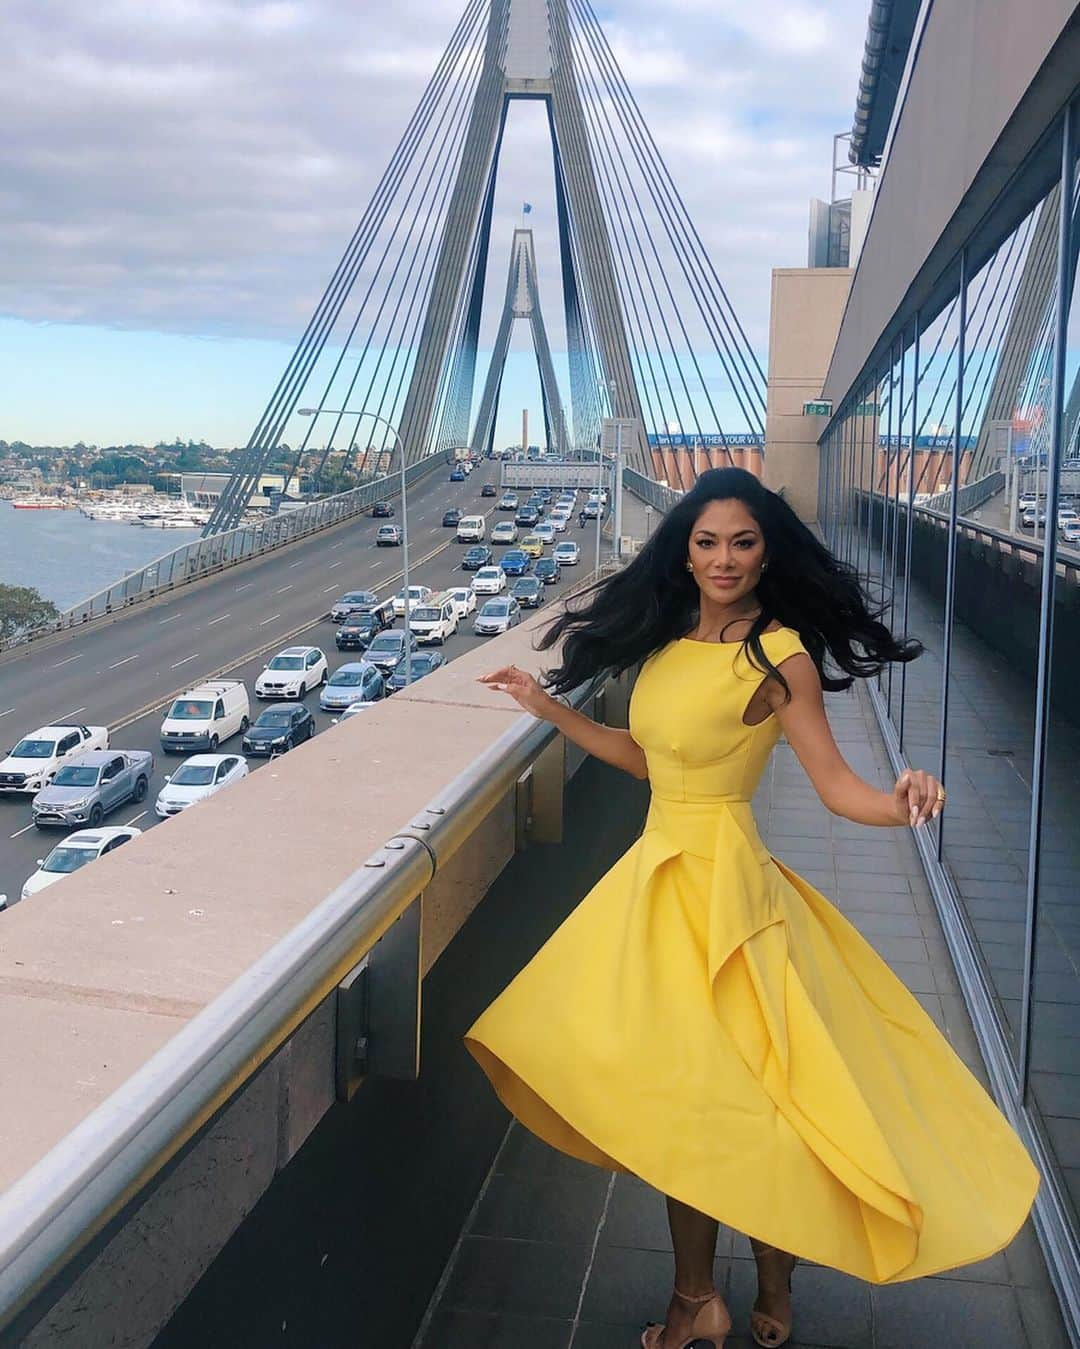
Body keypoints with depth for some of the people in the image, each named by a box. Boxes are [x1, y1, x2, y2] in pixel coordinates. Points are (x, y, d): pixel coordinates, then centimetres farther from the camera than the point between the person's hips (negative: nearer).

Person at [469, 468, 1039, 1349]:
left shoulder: (779, 655, -11)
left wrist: (898, 806, -33)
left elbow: (835, 785, -12)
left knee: (700, 1085, 0)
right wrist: (549, 708, 20)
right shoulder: (669, 640, 8)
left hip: (721, 875, -6)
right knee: (676, 1085, 12)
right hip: (660, 869, 7)